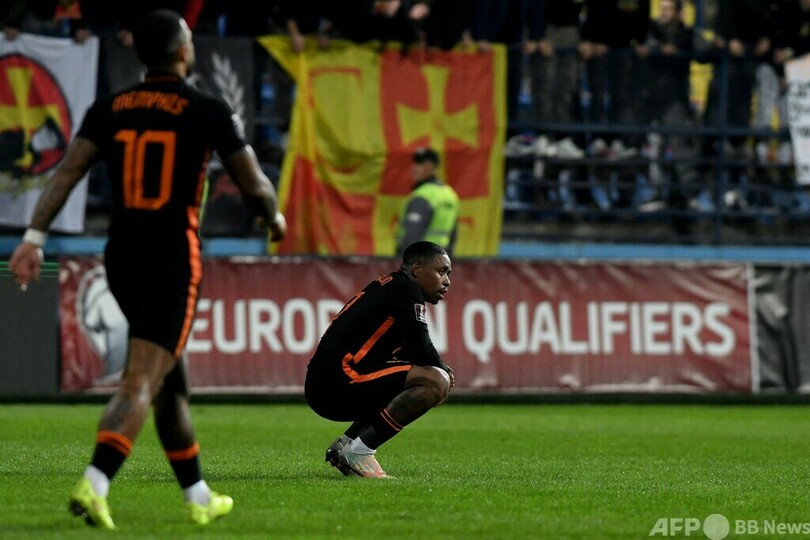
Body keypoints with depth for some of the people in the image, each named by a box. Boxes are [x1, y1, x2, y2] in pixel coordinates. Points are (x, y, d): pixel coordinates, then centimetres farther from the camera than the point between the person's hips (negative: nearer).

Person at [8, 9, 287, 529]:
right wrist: (275, 218, 20)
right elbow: (255, 186, -1)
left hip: (122, 256, 6)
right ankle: (93, 487, -29)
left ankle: (199, 497, 27)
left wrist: (34, 237, -8)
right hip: (174, 259, -6)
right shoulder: (208, 111, -6)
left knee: (171, 378, 19)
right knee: (141, 384, -11)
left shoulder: (108, 109, 5)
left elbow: (67, 172, -5)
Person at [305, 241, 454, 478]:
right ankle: (359, 450, -17)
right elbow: (423, 350, -13)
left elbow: (412, 352, 26)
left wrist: (440, 370, 8)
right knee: (436, 381, -18)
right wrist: (443, 371, 7)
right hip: (339, 383, -10)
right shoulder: (405, 289, -6)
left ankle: (346, 443, 10)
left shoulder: (389, 288, 24)